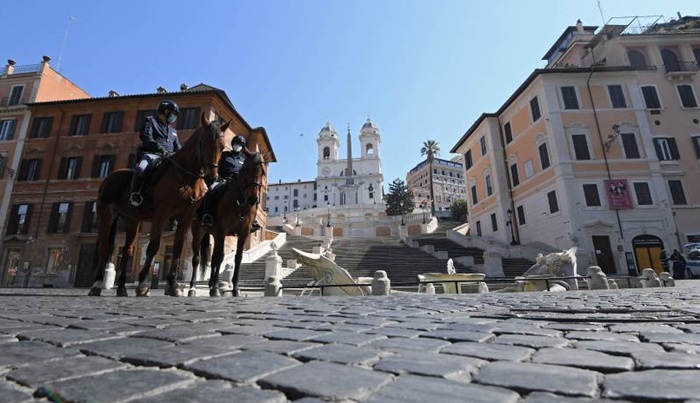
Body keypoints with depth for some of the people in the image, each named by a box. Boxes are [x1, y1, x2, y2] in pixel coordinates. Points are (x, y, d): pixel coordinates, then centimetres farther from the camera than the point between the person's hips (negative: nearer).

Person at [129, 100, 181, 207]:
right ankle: (134, 195, -27)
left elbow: (178, 147, 24)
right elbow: (146, 137, -5)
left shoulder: (173, 131, 29)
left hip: (168, 158, 6)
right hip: (150, 154, -6)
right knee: (142, 168, -37)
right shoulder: (150, 121, 12)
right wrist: (160, 148, -22)